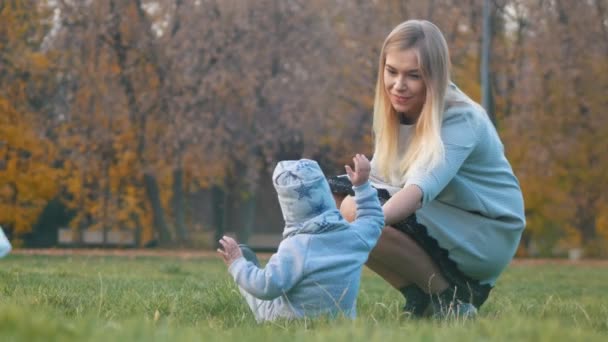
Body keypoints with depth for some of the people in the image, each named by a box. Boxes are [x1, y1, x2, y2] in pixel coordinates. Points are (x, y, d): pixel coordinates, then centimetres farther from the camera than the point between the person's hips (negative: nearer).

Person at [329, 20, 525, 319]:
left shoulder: (459, 120, -23)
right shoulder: (395, 113, 1)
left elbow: (422, 186, -40)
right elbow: (378, 181, -4)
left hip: (487, 235, -8)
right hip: (442, 226, 8)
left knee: (356, 213, -26)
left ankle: (450, 300, -11)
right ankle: (421, 298, 0)